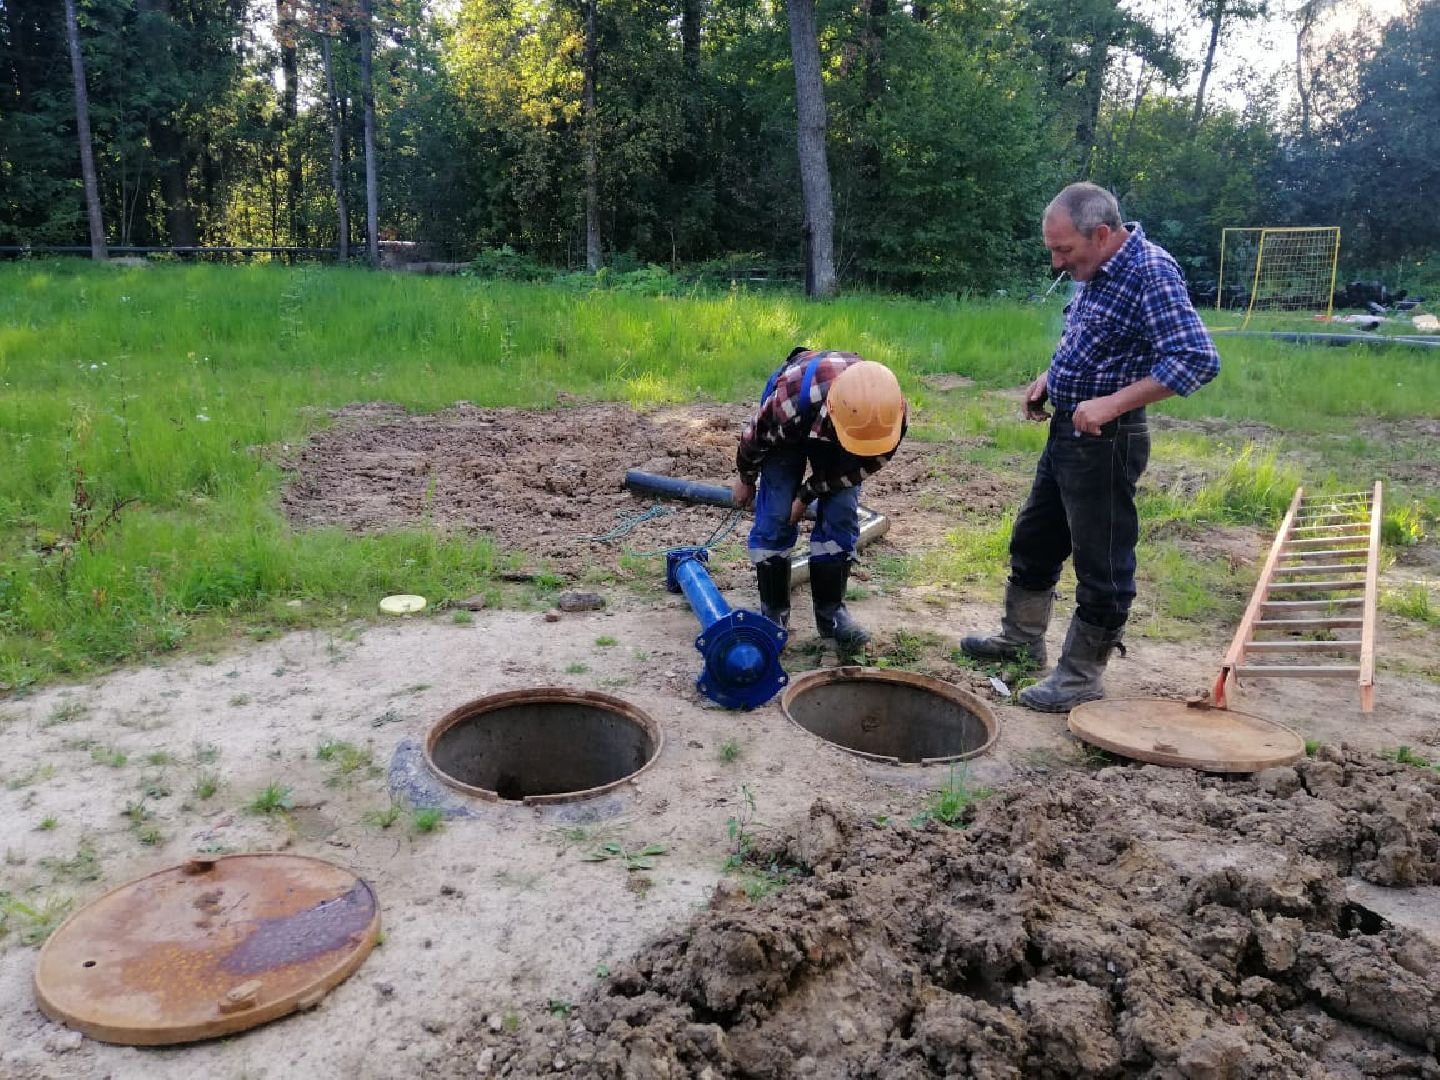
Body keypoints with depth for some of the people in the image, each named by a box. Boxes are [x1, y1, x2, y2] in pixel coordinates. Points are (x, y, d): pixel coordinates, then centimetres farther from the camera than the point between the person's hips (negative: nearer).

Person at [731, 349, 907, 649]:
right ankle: (773, 612, 6)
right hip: (788, 431, -2)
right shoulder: (791, 400, -46)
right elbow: (755, 433, -21)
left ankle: (831, 611, 8)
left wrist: (807, 495, -9)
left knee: (841, 516, -6)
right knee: (775, 517, -10)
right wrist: (746, 480, 0)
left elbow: (866, 463, -15)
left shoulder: (890, 413, -38)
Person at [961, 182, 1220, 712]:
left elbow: (1198, 358, -28)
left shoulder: (1150, 272, -19)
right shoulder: (1098, 271, 8)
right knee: (1033, 541, 20)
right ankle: (1022, 638, 37)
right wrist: (1049, 379, 8)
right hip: (1067, 430, 10)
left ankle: (1083, 674, 16)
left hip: (1106, 442, -10)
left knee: (1102, 565, 3)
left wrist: (1111, 404, -31)